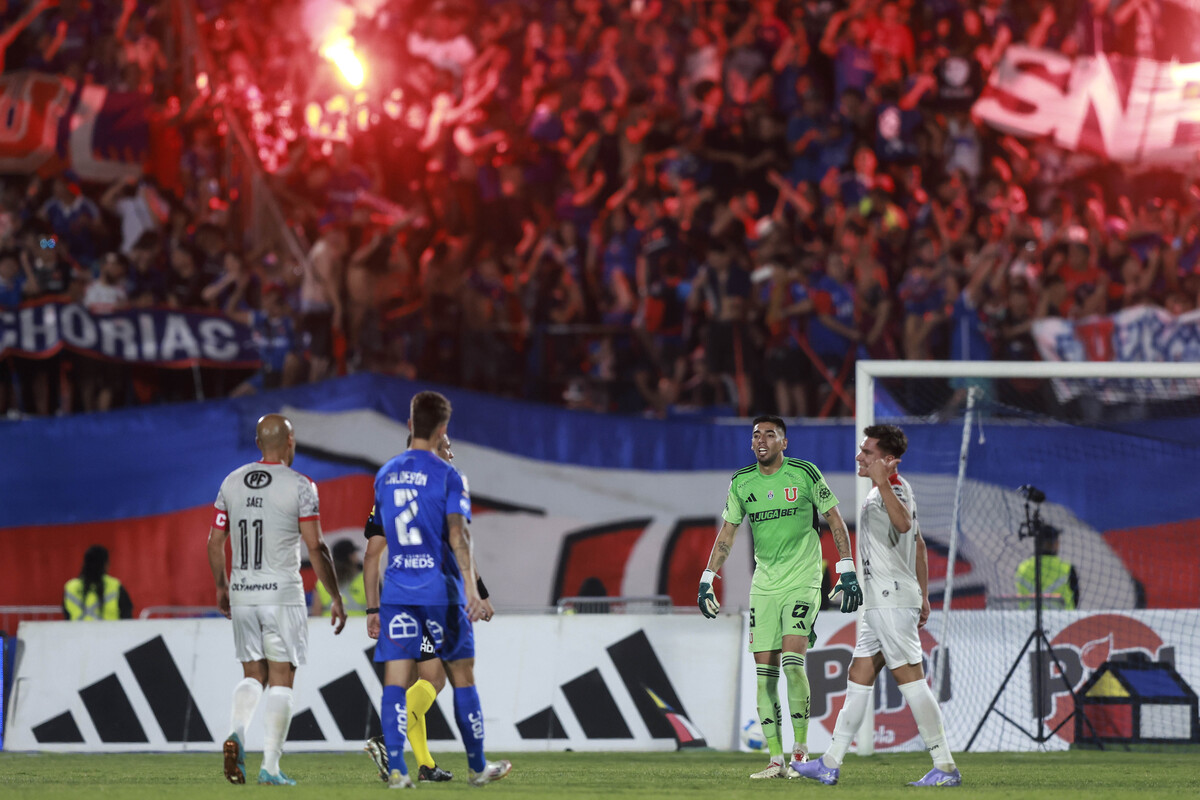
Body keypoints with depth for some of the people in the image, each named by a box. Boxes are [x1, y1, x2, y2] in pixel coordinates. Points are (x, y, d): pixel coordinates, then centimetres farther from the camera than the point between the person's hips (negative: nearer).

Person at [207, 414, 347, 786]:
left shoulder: (232, 482, 6)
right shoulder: (299, 486, -8)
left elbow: (215, 541, 10)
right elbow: (315, 548, -10)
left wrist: (221, 585, 25)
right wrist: (335, 597, -2)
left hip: (242, 595, 4)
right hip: (282, 594, -4)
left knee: (253, 675, 15)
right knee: (281, 680, 3)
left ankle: (236, 733, -11)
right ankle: (270, 766, -1)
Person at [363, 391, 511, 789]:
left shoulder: (385, 475, 11)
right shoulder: (448, 476, -4)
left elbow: (373, 550, 13)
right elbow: (457, 535, -16)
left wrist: (373, 607, 17)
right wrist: (471, 589, -22)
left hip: (397, 593, 3)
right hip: (441, 591, -3)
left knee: (396, 682, -2)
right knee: (462, 678, 10)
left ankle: (395, 769, -15)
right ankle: (477, 767, 20)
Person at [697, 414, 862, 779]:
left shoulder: (804, 473, -5)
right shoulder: (741, 483, 6)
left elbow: (834, 519, 1)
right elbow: (726, 533, 15)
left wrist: (847, 571, -4)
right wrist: (707, 581, 9)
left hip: (802, 581, -4)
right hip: (764, 585, 4)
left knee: (792, 660, -19)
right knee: (764, 671, -1)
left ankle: (802, 749, -8)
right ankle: (776, 760, 2)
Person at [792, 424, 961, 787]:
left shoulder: (895, 488, -13)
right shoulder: (893, 490, 18)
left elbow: (903, 523, -38)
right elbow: (919, 545, 25)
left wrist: (882, 483, -43)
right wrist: (923, 594, 28)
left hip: (893, 601, -11)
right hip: (879, 604, 11)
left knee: (910, 678, -10)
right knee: (859, 676, 11)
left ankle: (945, 767, -10)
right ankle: (830, 764, 15)